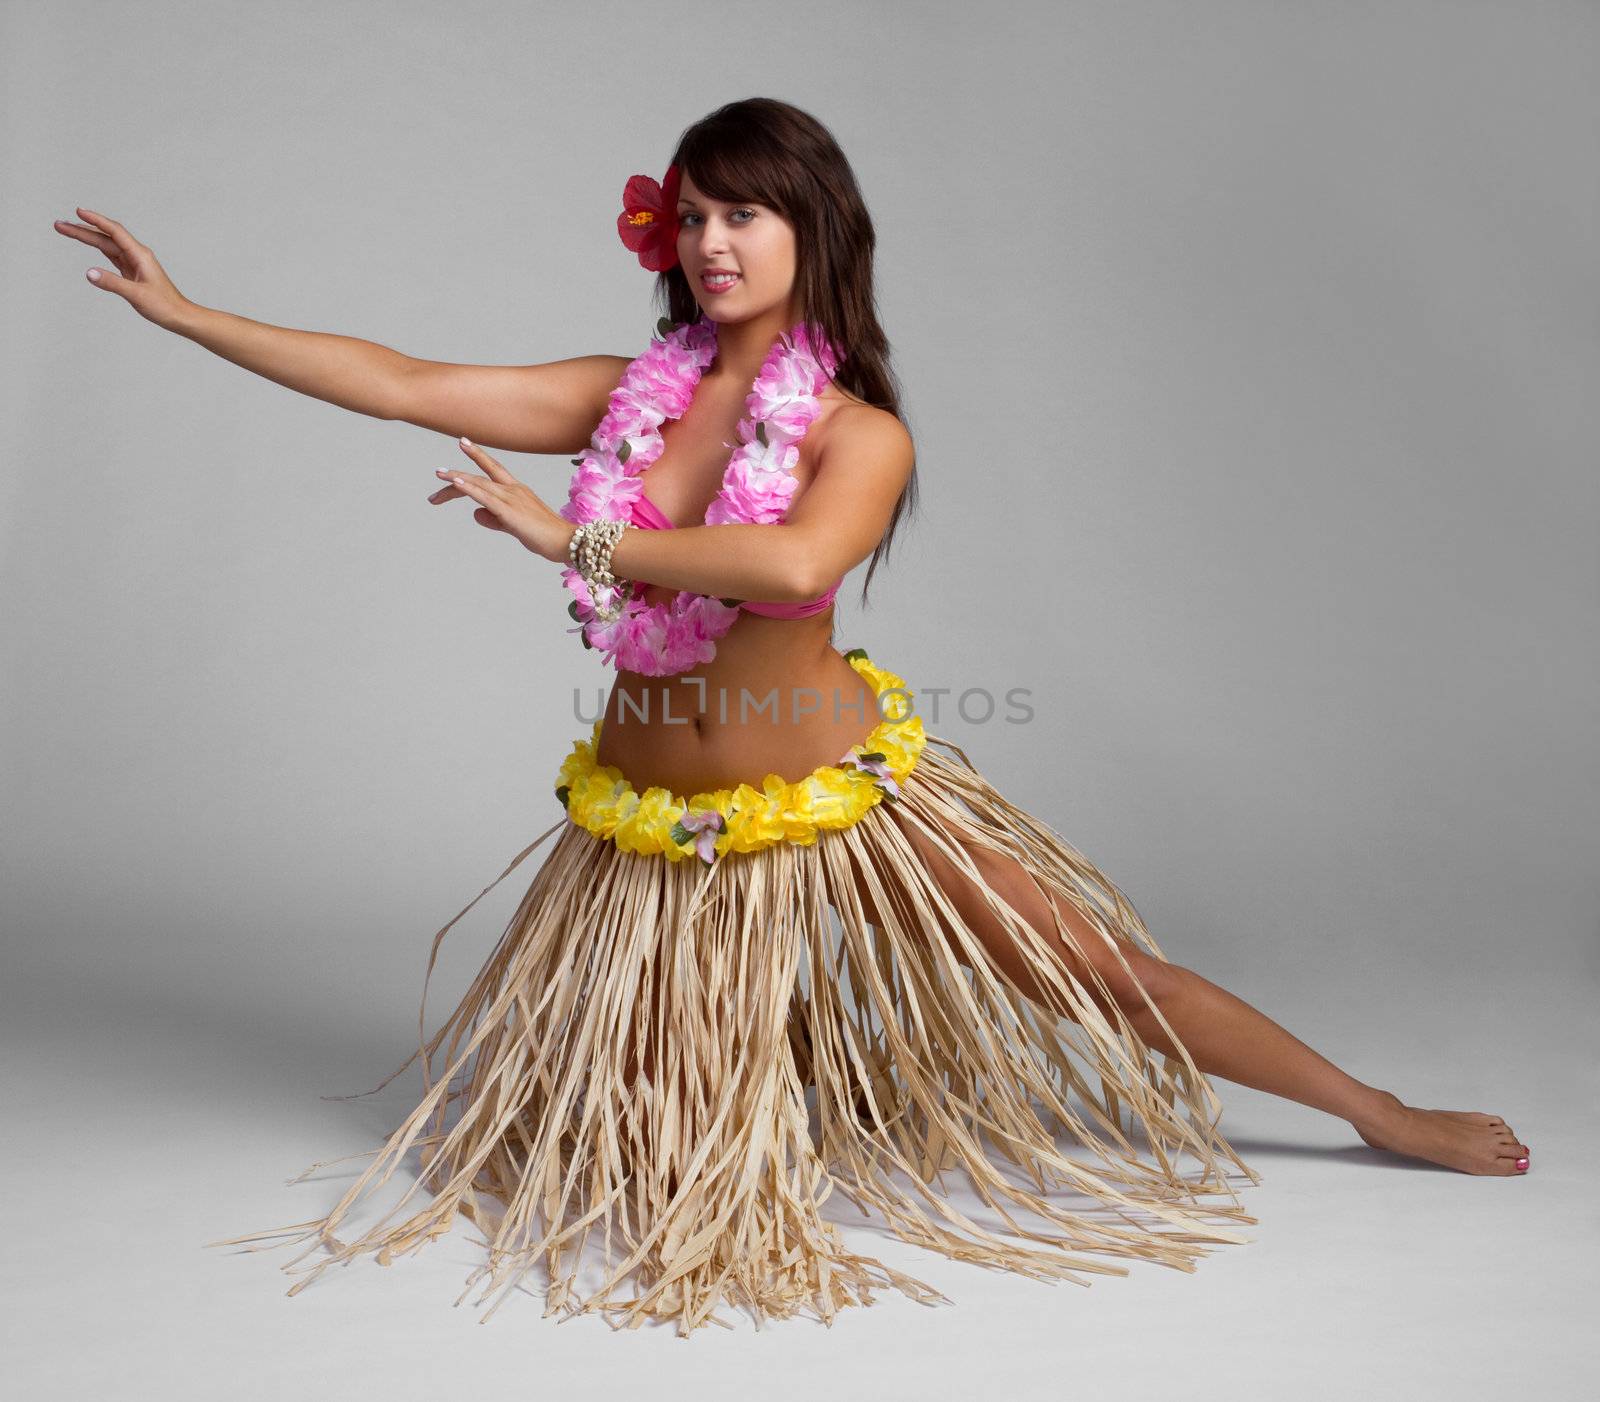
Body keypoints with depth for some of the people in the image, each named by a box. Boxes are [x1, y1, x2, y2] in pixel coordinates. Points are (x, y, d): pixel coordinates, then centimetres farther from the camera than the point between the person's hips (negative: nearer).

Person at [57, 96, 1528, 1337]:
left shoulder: (862, 433, -12)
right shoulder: (626, 393, -1)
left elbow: (793, 563, -34)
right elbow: (401, 382, -2)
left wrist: (571, 534, -28)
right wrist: (176, 304, -1)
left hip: (838, 797, -3)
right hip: (652, 822, 4)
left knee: (1096, 971, 0)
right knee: (572, 1124, 12)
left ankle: (1385, 1114, 22)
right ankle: (765, 1049, 40)